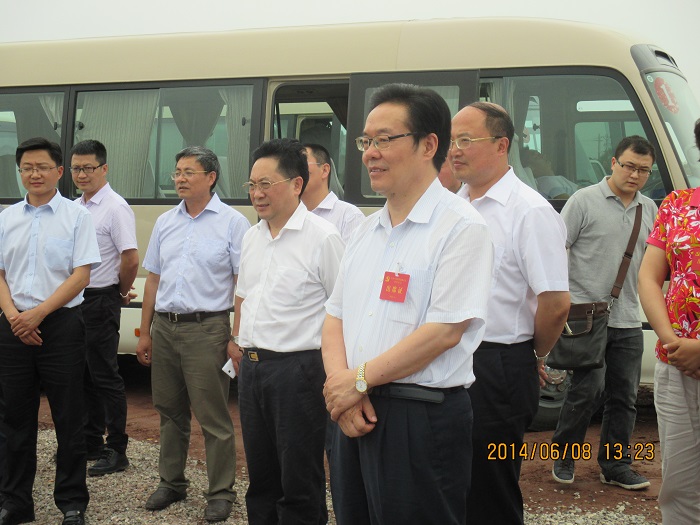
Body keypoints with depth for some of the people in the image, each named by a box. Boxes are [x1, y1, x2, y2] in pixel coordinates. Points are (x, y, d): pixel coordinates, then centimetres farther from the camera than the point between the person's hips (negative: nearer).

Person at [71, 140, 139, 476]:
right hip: (73, 300, 8)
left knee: (105, 377, -4)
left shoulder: (115, 208, -13)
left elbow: (131, 258, -18)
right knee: (83, 376, 14)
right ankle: (91, 443, 25)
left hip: (100, 301, -8)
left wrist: (122, 293, -5)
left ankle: (117, 451, 3)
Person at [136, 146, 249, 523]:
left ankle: (221, 492, 8)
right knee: (170, 411, 14)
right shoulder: (165, 223, 13)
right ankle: (171, 483, 26)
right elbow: (153, 279, 17)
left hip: (206, 328, -5)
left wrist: (237, 338, -12)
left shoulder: (232, 223, -3)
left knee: (213, 417, -2)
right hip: (164, 327, 6)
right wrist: (145, 333, 14)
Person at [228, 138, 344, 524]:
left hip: (297, 368, -7)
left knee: (299, 482, 1)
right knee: (260, 476, 16)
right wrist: (238, 342, 20)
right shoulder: (252, 238, 12)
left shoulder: (322, 237, -10)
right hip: (251, 367, 7)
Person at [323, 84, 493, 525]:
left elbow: (444, 331, -18)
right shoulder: (368, 230, 14)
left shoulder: (460, 226, -10)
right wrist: (342, 389, -6)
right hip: (355, 415, 7)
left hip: (422, 421, -7)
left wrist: (360, 379, -12)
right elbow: (335, 318, 13)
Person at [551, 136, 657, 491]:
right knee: (589, 389, -8)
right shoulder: (585, 200, -4)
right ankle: (563, 455, 12)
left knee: (624, 396, 8)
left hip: (628, 320, 6)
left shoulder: (649, 209, 13)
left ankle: (615, 465, 19)